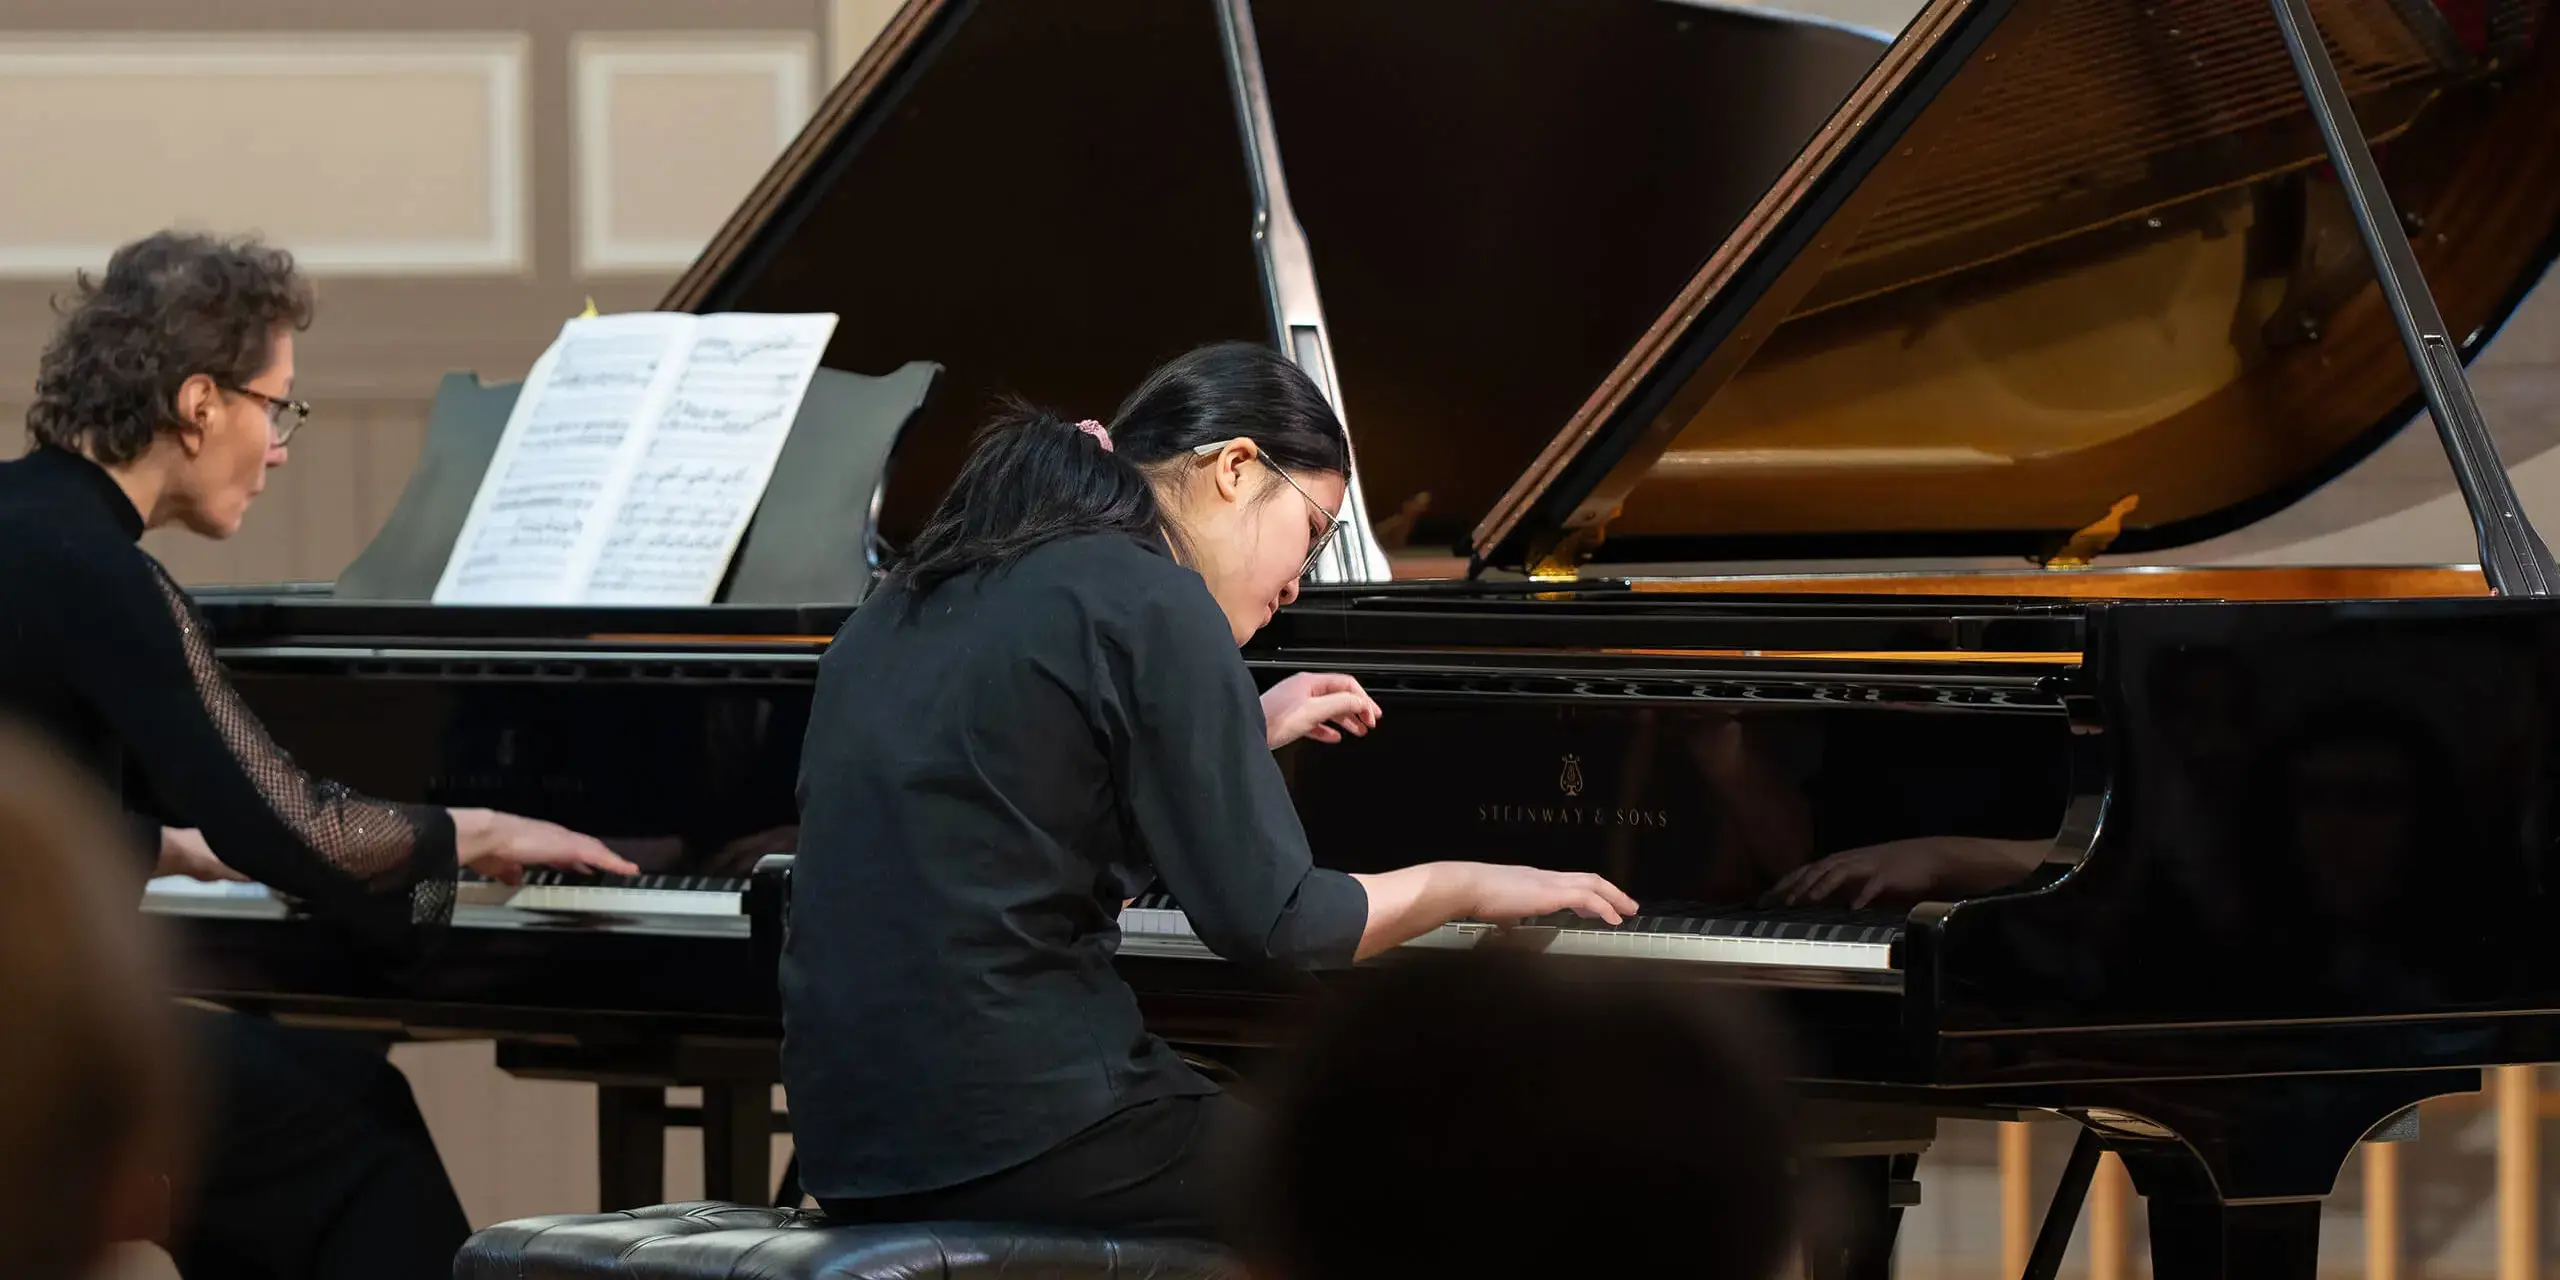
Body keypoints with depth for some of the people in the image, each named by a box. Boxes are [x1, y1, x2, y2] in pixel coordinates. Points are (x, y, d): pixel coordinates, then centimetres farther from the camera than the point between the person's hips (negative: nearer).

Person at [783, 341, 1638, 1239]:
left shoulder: (927, 591, 16)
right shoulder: (1152, 605, -9)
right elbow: (1269, 922, -11)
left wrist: (1244, 733, 33)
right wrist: (1461, 887, 6)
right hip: (1022, 1140, -9)